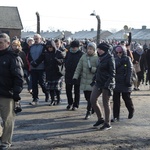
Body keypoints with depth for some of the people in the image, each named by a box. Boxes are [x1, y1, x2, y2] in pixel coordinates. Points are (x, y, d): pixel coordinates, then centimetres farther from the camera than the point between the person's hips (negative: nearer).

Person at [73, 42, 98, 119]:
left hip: (92, 81, -5)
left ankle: (89, 112, 8)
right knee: (87, 97, 11)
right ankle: (92, 108, 32)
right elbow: (79, 68, 9)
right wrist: (75, 76, 3)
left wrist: (92, 69, -23)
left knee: (90, 98, -3)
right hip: (84, 81, 5)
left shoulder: (97, 58, -9)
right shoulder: (84, 56, 7)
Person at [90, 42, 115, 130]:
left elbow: (112, 73, -15)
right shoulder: (101, 58, 13)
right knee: (93, 100, 3)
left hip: (106, 84, -8)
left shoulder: (110, 58, -11)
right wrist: (94, 80, 17)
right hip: (98, 83, 8)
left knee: (106, 103, 0)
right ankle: (100, 119, 20)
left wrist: (108, 84, -22)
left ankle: (107, 124, 12)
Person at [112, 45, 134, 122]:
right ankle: (116, 116, 5)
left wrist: (128, 80, -16)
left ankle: (131, 111, 36)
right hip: (116, 82, 4)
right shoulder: (115, 60, 10)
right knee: (115, 99, 0)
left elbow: (130, 70, -9)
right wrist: (119, 63, -13)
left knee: (126, 98, 9)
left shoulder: (127, 59, -3)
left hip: (124, 83, -4)